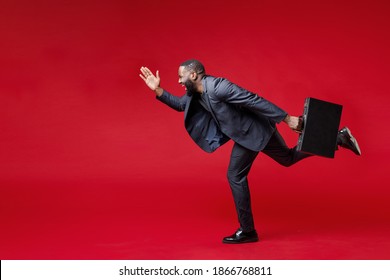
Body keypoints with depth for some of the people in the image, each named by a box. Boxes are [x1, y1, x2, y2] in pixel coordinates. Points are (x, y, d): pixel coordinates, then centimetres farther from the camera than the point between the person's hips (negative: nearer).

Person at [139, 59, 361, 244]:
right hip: (249, 131, 10)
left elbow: (254, 100, -27)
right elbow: (180, 104, 23)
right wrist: (158, 90, 7)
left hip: (253, 130, -10)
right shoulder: (197, 92, 4)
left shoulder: (217, 87, -25)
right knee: (288, 158, 21)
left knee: (235, 176, -4)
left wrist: (287, 119, -27)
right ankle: (339, 137, 25)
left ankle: (247, 231, 4)